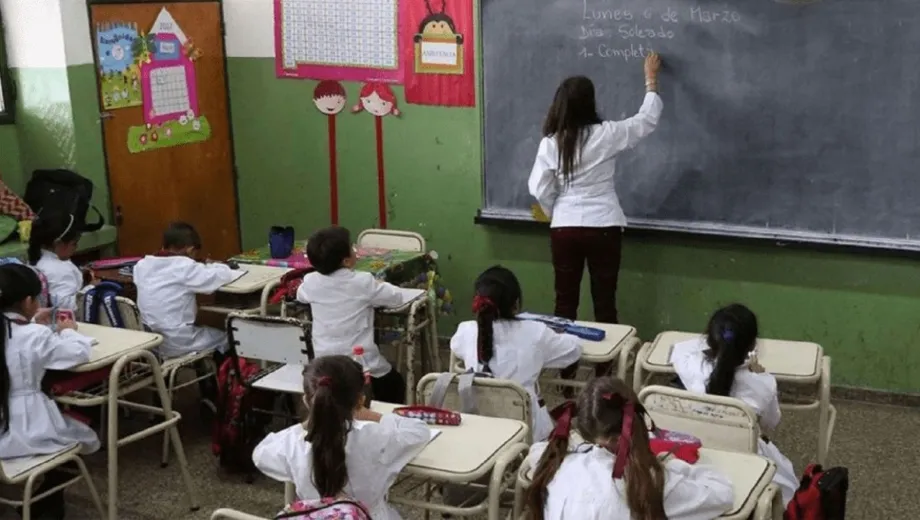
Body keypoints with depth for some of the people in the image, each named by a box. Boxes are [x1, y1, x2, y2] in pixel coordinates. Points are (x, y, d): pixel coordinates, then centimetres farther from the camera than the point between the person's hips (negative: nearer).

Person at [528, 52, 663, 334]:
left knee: (565, 301, 11)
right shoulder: (605, 135, -9)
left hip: (564, 229, 2)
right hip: (604, 228, -1)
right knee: (604, 302, 8)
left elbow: (539, 189, -5)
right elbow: (648, 119, 4)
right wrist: (651, 79, 17)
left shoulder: (550, 142, -5)